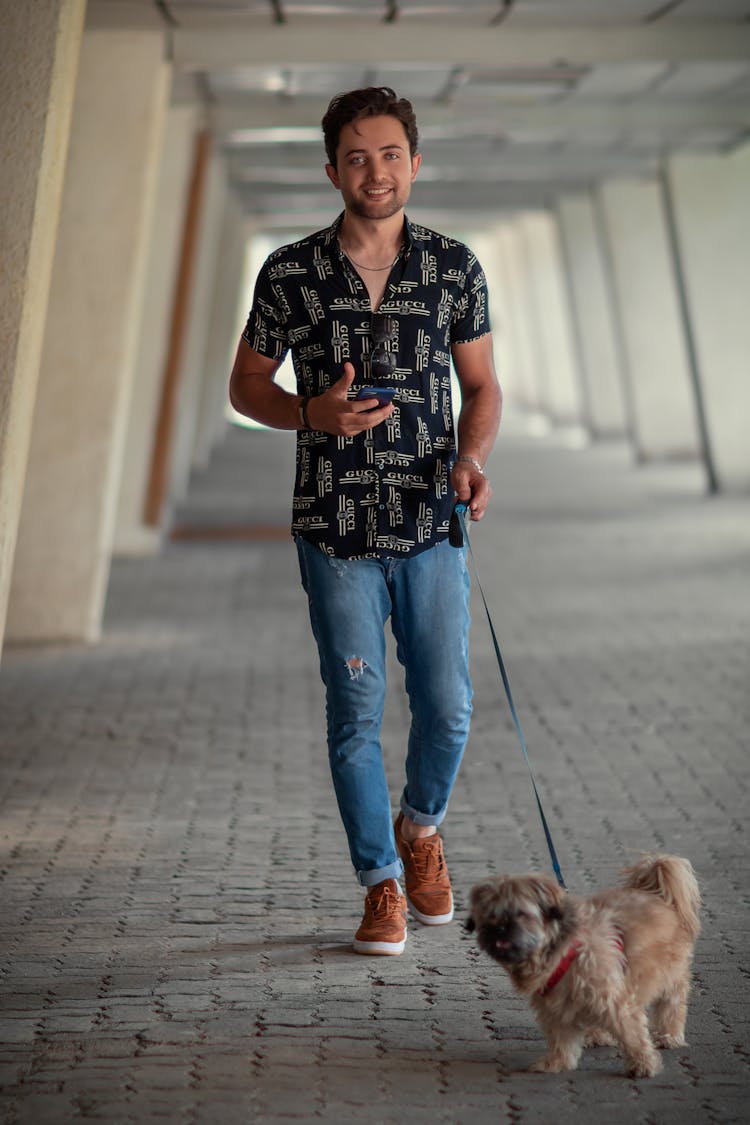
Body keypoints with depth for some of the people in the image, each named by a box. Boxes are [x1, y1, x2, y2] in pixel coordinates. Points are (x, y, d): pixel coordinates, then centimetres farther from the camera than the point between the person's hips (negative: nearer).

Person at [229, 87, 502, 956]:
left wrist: (471, 457, -10)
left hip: (431, 526, 1)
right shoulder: (289, 274, -2)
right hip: (335, 531, -1)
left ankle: (420, 826, 32)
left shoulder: (455, 269, 1)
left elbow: (482, 385, 10)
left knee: (446, 707, 1)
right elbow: (246, 385, 7)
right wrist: (313, 414, -13)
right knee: (356, 713, 3)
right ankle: (381, 884, 19)